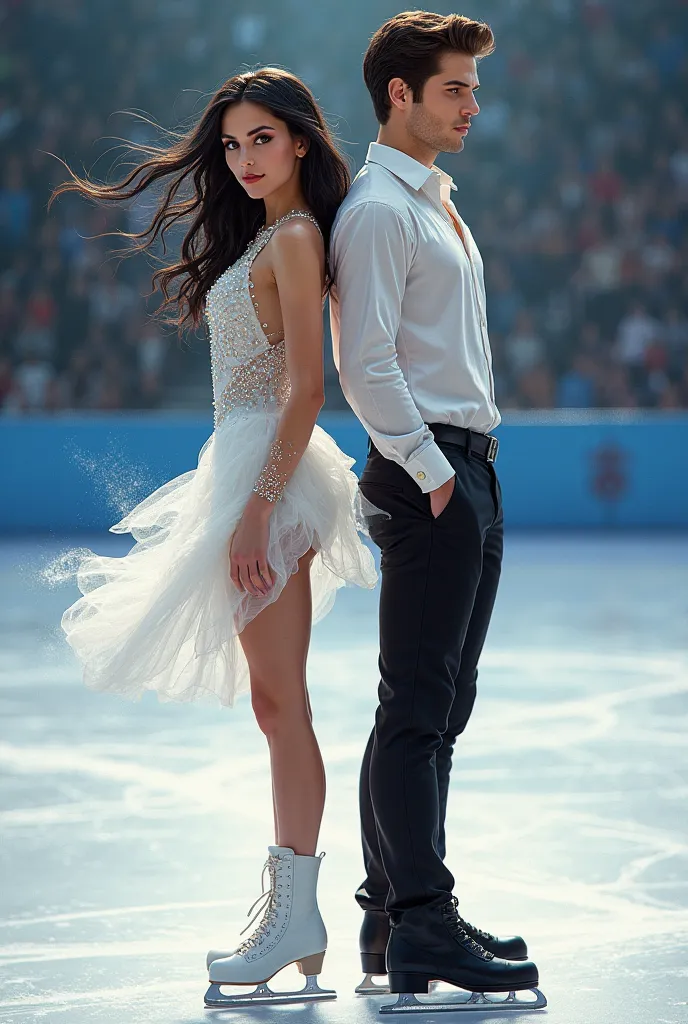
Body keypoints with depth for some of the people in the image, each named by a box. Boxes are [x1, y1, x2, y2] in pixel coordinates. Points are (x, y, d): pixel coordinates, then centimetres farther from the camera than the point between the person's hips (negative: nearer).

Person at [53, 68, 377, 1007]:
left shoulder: (295, 239, -10)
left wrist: (258, 507, -22)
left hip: (270, 470, -10)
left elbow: (305, 390, -17)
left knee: (280, 701, -9)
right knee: (278, 704, 9)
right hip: (249, 468, 10)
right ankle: (291, 914, 12)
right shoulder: (259, 236, 19)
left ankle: (295, 919, -7)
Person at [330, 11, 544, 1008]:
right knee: (419, 704, -9)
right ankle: (421, 928, -9)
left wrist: (468, 468, 18)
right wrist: (430, 469, -17)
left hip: (469, 467, 10)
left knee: (441, 700, 11)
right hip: (427, 469, -10)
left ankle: (393, 916, 17)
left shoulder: (435, 200, 20)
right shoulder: (378, 210, -11)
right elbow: (366, 364, -18)